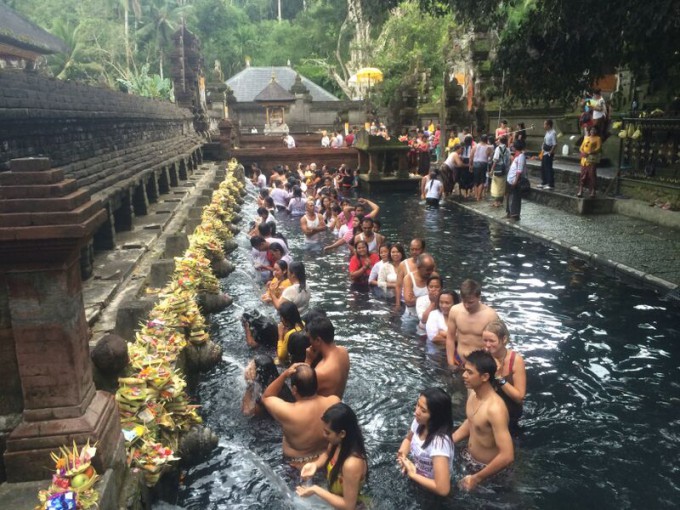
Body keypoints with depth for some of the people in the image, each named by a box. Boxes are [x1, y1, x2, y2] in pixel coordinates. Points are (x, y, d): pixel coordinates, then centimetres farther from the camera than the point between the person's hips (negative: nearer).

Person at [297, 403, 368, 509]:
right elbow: (327, 454, 8)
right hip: (333, 493, 6)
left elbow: (348, 505, -27)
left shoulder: (352, 464, -37)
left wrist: (315, 490, -26)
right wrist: (315, 464, -12)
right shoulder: (338, 442, -15)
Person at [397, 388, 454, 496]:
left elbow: (443, 489, -38)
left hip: (431, 492, -6)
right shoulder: (419, 422, -14)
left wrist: (412, 474, -26)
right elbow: (408, 439, 9)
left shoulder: (439, 442, -35)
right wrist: (402, 454, -13)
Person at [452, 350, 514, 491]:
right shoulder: (473, 393, -7)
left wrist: (476, 479, -25)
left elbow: (507, 456, -33)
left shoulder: (495, 409, -33)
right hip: (467, 457, 7)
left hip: (485, 468, -7)